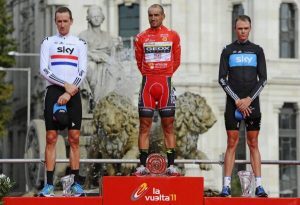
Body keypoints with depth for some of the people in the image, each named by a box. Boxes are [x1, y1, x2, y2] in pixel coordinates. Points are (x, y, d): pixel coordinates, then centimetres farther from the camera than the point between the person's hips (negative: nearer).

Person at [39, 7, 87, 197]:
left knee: (74, 138, -2)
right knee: (51, 138, -5)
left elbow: (82, 71, 2)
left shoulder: (80, 43, 12)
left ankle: (76, 184, 0)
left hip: (73, 93, 1)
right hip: (53, 91, 0)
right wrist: (65, 85, -11)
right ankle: (49, 184, -5)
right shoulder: (48, 42, 11)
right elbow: (44, 70, 0)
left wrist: (69, 94, -11)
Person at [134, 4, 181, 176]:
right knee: (145, 126, 0)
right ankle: (143, 165, 1)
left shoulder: (173, 36, 6)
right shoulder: (141, 38, 6)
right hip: (147, 84, 0)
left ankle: (171, 165, 3)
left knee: (168, 126, 1)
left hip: (166, 84, 0)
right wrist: (150, 77, 11)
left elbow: (176, 62, 13)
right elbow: (139, 62, 14)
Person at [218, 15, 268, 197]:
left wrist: (249, 99, -7)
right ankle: (227, 185, -5)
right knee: (232, 144, -3)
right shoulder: (228, 51, 7)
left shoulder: (257, 50, 9)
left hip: (252, 103, 1)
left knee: (253, 144, 2)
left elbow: (263, 79, 5)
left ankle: (259, 186, 0)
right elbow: (222, 79, 1)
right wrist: (237, 100, -9)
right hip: (233, 103, -1)